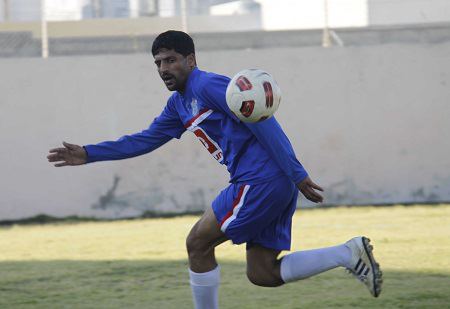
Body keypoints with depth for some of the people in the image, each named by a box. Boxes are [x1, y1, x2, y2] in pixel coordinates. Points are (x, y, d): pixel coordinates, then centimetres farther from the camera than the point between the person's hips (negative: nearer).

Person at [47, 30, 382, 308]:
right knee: (261, 274, 7)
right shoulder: (179, 105, 20)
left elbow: (264, 124, -15)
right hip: (277, 186, 10)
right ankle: (350, 253, 2)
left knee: (198, 244, -1)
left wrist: (297, 174, -20)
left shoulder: (208, 86, -9)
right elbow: (146, 140, 29)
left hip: (260, 181, -10)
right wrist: (89, 154, 23)